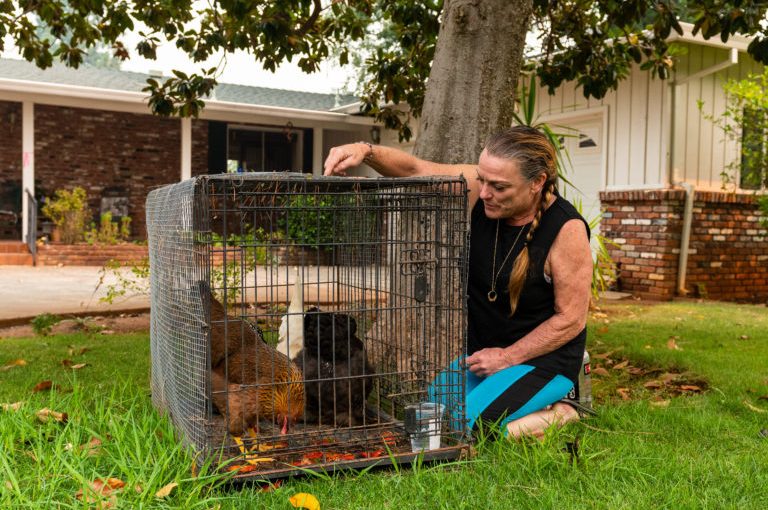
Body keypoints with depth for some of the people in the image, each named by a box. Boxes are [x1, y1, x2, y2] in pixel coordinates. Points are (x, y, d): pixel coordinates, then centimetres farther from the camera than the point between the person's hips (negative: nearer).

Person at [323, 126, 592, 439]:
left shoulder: (566, 229, -23)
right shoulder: (476, 187, -11)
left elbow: (571, 319, -17)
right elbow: (413, 169, -10)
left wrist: (508, 357, -14)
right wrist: (366, 152, -30)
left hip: (543, 357, -6)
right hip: (484, 353, 7)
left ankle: (558, 416, 0)